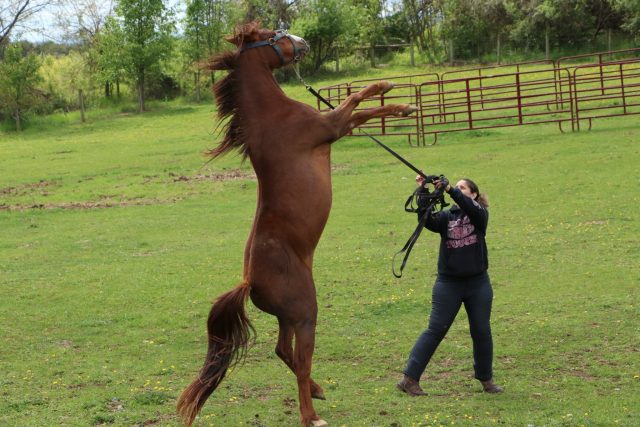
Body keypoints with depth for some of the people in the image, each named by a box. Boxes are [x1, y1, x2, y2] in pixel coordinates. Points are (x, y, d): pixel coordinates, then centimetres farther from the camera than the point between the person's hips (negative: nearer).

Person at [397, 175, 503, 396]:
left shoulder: (480, 214, 3)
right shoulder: (446, 216, 5)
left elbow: (470, 208, -21)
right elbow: (428, 222, -15)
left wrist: (450, 189, -33)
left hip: (478, 283, 0)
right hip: (448, 283, 0)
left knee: (481, 332, 7)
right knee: (435, 330, -3)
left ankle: (486, 379, 22)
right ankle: (410, 379, -4)